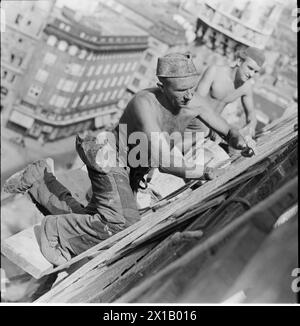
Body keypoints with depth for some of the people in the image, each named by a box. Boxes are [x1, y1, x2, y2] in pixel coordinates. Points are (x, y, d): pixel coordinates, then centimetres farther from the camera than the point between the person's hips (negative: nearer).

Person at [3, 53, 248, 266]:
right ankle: (55, 231, -7)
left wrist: (239, 141, -18)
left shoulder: (195, 102, -9)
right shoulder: (145, 103, -31)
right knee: (121, 223, -27)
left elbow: (227, 131, 5)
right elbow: (163, 161, -37)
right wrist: (206, 173, -33)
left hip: (133, 171, 8)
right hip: (110, 157, -8)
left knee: (88, 218, 12)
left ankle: (41, 179, 26)